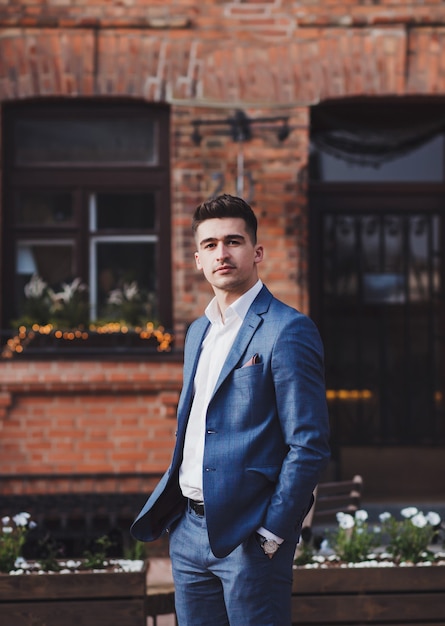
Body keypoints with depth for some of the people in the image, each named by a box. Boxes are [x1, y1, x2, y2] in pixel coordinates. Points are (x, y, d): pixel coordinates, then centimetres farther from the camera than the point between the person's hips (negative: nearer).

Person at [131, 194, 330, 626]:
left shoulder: (288, 331, -10)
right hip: (188, 528, 7)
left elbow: (309, 445, -14)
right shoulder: (198, 332, 15)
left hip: (247, 536, -7)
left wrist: (272, 534, -15)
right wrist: (173, 513, 13)